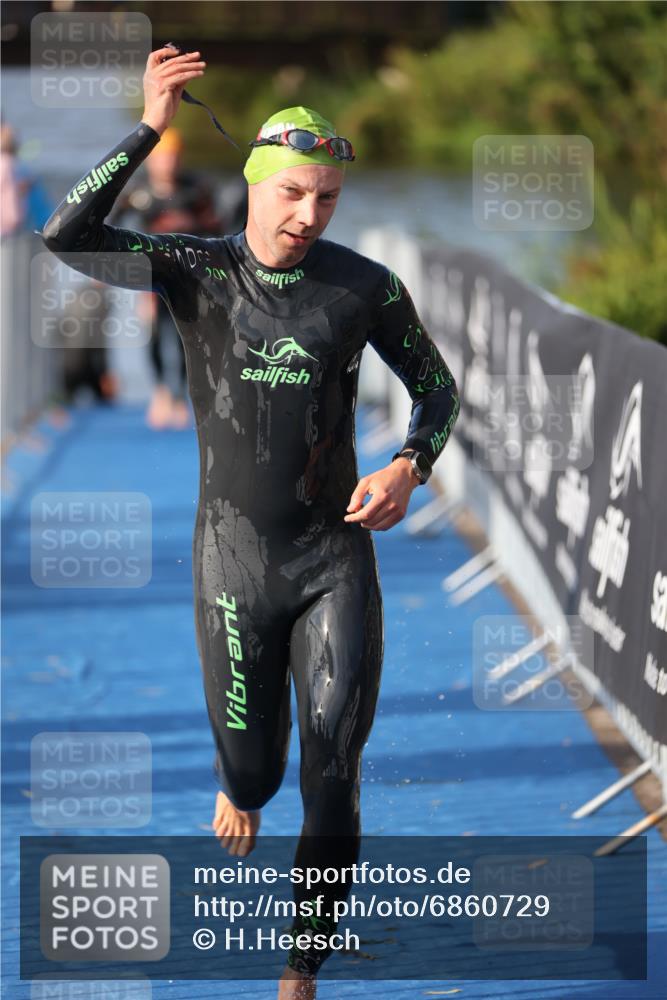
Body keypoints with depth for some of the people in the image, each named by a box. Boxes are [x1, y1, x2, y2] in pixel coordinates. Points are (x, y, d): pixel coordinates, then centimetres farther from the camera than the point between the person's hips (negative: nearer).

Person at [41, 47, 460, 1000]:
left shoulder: (365, 285, -3)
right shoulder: (196, 269, -5)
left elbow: (438, 390, 9)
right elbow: (67, 236, -19)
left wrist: (408, 468, -11)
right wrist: (149, 131, -24)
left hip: (337, 561, 0)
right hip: (234, 563, 0)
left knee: (334, 774, -10)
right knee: (253, 770, 8)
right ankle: (240, 786, 48)